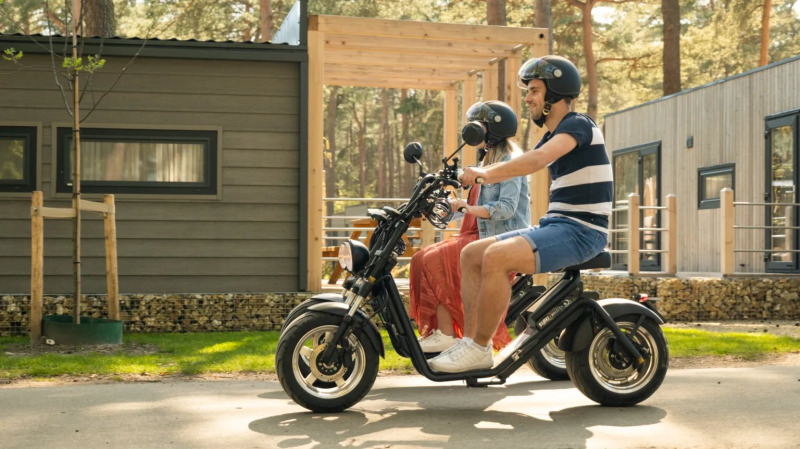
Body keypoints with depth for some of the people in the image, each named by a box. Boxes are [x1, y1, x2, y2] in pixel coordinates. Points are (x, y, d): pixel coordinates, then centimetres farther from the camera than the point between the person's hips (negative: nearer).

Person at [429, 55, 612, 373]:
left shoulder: (578, 125, -10)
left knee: (496, 257, -29)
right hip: (555, 226, 10)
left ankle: (479, 349, -19)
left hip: (581, 231, -10)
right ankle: (469, 340, -2)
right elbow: (509, 168, 17)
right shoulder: (552, 136, 20)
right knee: (471, 254, 3)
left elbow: (537, 160, -28)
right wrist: (465, 175, 5)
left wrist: (485, 173, -29)